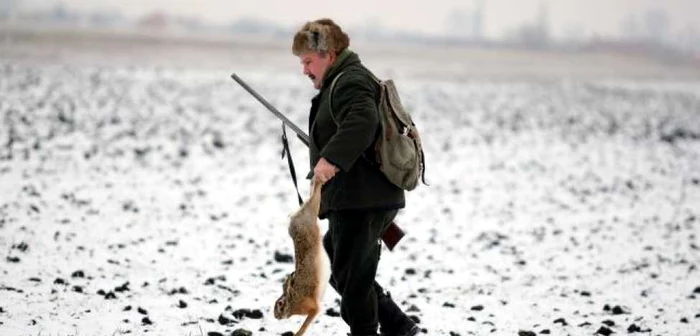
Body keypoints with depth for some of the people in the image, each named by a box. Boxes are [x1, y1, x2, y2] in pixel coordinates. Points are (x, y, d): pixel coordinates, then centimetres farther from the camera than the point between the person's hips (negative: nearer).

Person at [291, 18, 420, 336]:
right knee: (340, 270, 16)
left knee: (351, 276, -5)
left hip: (362, 199, -11)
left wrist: (331, 158, -38)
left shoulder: (350, 82, -13)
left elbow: (362, 122, -32)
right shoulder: (343, 81, 21)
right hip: (358, 199, 11)